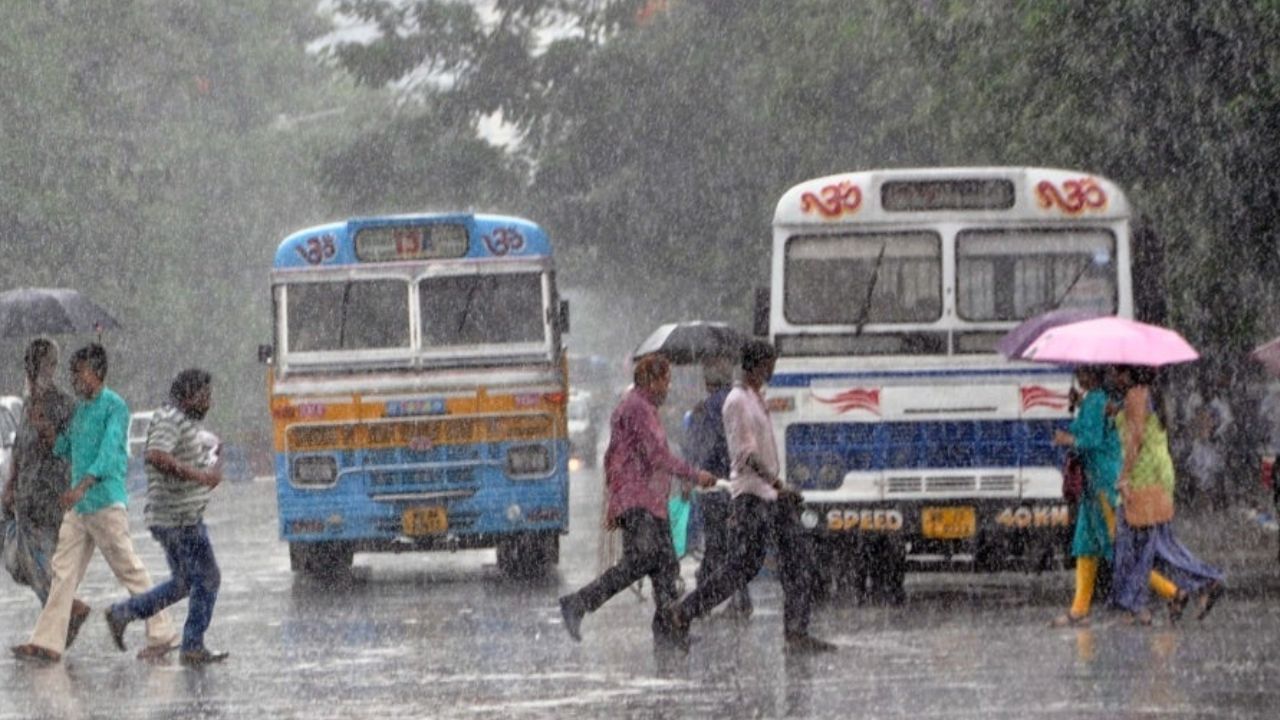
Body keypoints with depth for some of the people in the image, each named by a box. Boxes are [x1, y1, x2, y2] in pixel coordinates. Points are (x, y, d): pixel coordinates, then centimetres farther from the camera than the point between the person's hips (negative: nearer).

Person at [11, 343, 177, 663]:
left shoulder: (114, 406, -10)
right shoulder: (80, 409, 16)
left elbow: (109, 452, -22)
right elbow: (62, 448, 25)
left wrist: (81, 487, -32)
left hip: (105, 502, -8)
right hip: (78, 505, 8)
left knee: (129, 570, -2)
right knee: (64, 570, 3)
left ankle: (162, 635, 6)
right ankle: (47, 642, 1)